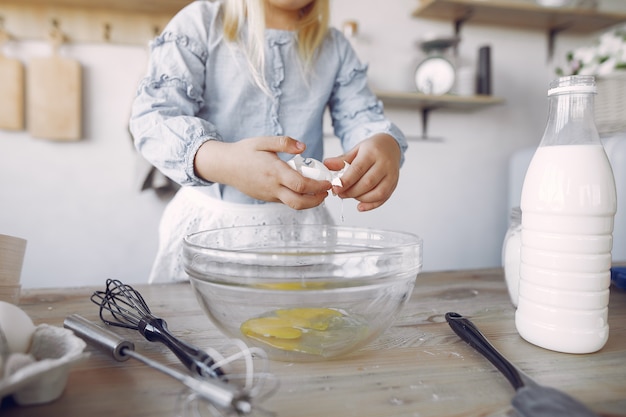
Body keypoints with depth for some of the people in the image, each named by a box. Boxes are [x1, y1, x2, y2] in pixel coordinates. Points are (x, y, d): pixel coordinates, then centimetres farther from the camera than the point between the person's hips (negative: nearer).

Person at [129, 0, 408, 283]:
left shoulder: (335, 46, 9)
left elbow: (362, 117, 0)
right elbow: (152, 117, -13)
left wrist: (385, 144, -26)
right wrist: (223, 162, -35)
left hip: (304, 221, 3)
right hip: (209, 218, -2)